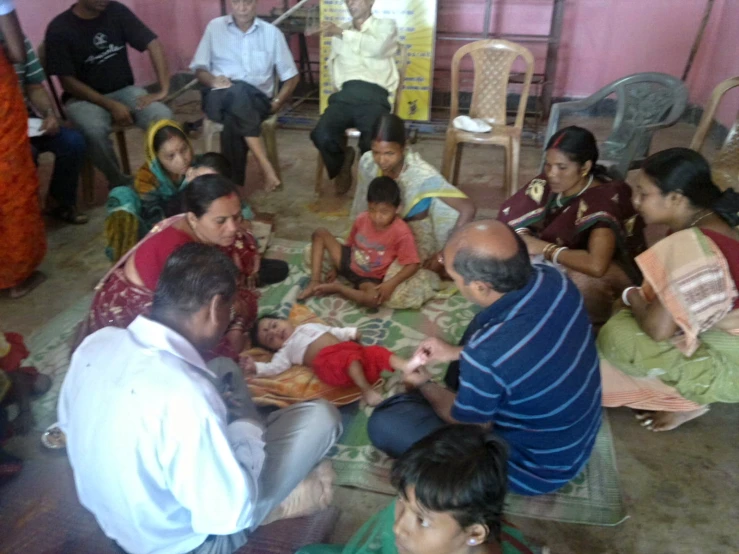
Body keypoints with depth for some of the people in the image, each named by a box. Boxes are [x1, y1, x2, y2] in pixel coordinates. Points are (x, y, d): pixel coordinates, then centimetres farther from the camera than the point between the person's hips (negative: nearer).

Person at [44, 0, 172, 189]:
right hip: (83, 97, -2)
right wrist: (111, 106, -20)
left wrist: (163, 90, -17)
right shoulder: (59, 29, -11)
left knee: (163, 117, -28)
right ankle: (120, 183, -11)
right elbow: (68, 81, -11)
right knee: (95, 130, -36)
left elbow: (153, 44, -5)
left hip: (124, 90, 3)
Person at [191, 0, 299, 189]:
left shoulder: (272, 32, 11)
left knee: (233, 119, -37)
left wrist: (276, 103, -2)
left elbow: (291, 76, 13)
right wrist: (213, 80, -12)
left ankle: (233, 183, -30)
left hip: (256, 99, 0)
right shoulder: (215, 26, 12)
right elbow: (199, 68, 11)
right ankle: (266, 166, -40)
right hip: (219, 98, 0)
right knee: (236, 92, -38)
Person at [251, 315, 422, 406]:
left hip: (348, 348, 6)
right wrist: (255, 366, -8)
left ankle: (407, 366, -18)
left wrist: (350, 332, 25)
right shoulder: (286, 350, 19)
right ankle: (366, 389, -37)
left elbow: (334, 331, 37)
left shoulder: (310, 326, 34)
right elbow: (274, 367, 6)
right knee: (350, 358, -36)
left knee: (377, 352, -11)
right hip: (328, 361, -6)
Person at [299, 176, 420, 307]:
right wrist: (336, 268, 8)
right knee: (320, 234, -6)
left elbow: (413, 264, -24)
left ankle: (336, 288, -11)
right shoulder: (362, 219, -10)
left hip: (370, 278, -4)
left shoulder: (401, 232, -25)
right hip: (349, 263, 5)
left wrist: (391, 283, -36)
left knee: (375, 298, -38)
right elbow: (350, 244, 6)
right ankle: (315, 283, -9)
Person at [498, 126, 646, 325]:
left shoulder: (605, 201, -31)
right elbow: (509, 216, -3)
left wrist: (544, 248, -32)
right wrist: (523, 237, -25)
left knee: (580, 281, -38)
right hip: (561, 264, 6)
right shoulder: (547, 184, -13)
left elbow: (596, 265, -44)